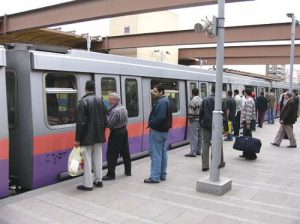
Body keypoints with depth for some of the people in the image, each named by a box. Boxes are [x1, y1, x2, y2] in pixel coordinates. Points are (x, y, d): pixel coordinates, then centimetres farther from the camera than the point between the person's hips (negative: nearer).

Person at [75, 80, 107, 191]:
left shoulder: (83, 101, -14)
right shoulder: (100, 100, 5)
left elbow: (80, 122, -17)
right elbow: (104, 118, 9)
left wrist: (77, 139, -12)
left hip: (87, 136, -6)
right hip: (99, 136, 6)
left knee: (87, 160, 0)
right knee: (98, 158, 15)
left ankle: (87, 184, 5)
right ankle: (98, 180, 24)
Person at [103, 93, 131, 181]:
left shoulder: (115, 110, -20)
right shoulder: (124, 108, 8)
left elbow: (109, 123, -22)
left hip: (116, 133, -9)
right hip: (124, 131, 9)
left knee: (112, 154, -3)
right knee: (125, 152, 15)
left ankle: (111, 174, 0)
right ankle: (128, 171, 24)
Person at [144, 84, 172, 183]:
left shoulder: (161, 102, -18)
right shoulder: (165, 100, 14)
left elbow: (160, 117, -28)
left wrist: (151, 124, -15)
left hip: (157, 131, -11)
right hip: (164, 130, 11)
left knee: (156, 154, -5)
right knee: (163, 153, 14)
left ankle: (155, 177, 0)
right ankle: (162, 175, 23)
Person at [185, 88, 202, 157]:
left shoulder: (193, 101, -14)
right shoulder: (202, 100, 10)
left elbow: (191, 112, -17)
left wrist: (190, 120, -10)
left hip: (194, 121, -8)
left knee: (193, 137, -7)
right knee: (199, 136, 13)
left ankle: (193, 152, -7)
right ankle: (198, 151, 21)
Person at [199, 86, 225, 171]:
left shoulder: (205, 100, 6)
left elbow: (201, 112, 6)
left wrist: (201, 123, 13)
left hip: (205, 125, 4)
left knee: (205, 144, 6)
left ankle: (205, 165, 4)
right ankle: (220, 163, 24)